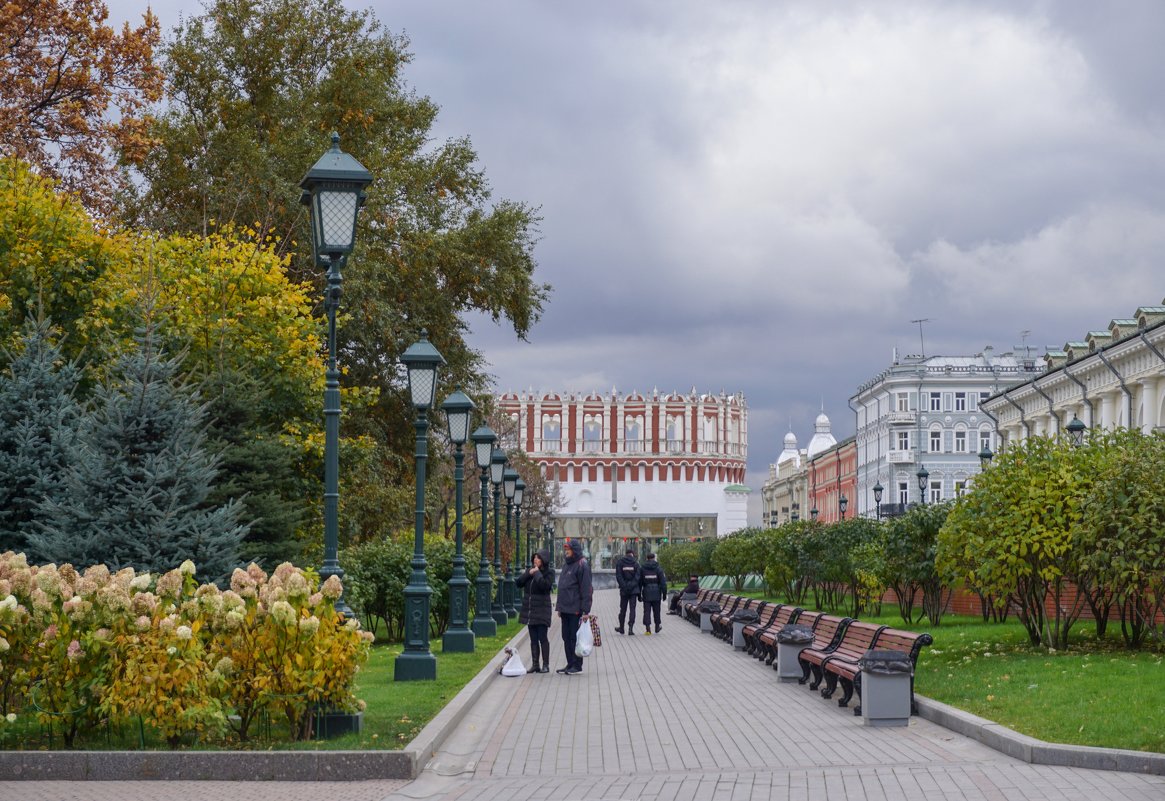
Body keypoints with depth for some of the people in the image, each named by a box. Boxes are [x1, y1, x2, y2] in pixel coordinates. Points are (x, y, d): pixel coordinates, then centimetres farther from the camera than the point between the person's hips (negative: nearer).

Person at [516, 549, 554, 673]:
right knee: (533, 639, 8)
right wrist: (529, 573, -8)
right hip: (529, 609, 6)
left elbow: (545, 585, -22)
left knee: (542, 638, -6)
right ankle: (535, 664, 11)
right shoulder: (530, 571, 12)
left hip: (541, 610, -6)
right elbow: (518, 583, 3)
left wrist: (537, 573, -15)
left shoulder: (549, 572, -5)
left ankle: (545, 665, -2)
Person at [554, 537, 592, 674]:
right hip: (565, 609, 8)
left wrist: (585, 610, -19)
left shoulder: (582, 565, -10)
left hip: (575, 609, -8)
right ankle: (570, 664, 17)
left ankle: (577, 665, 3)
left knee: (575, 637, -3)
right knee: (566, 637, 10)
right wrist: (559, 607, 18)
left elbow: (586, 590, -15)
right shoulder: (566, 565, 16)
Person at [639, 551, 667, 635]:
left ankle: (648, 629, -10)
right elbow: (663, 581, -5)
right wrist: (664, 593, -1)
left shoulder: (642, 568, 2)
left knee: (647, 611, -1)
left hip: (646, 592, 0)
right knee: (656, 610, 14)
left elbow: (639, 581, 4)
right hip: (656, 593, 0)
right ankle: (657, 627, 26)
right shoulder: (658, 568, -1)